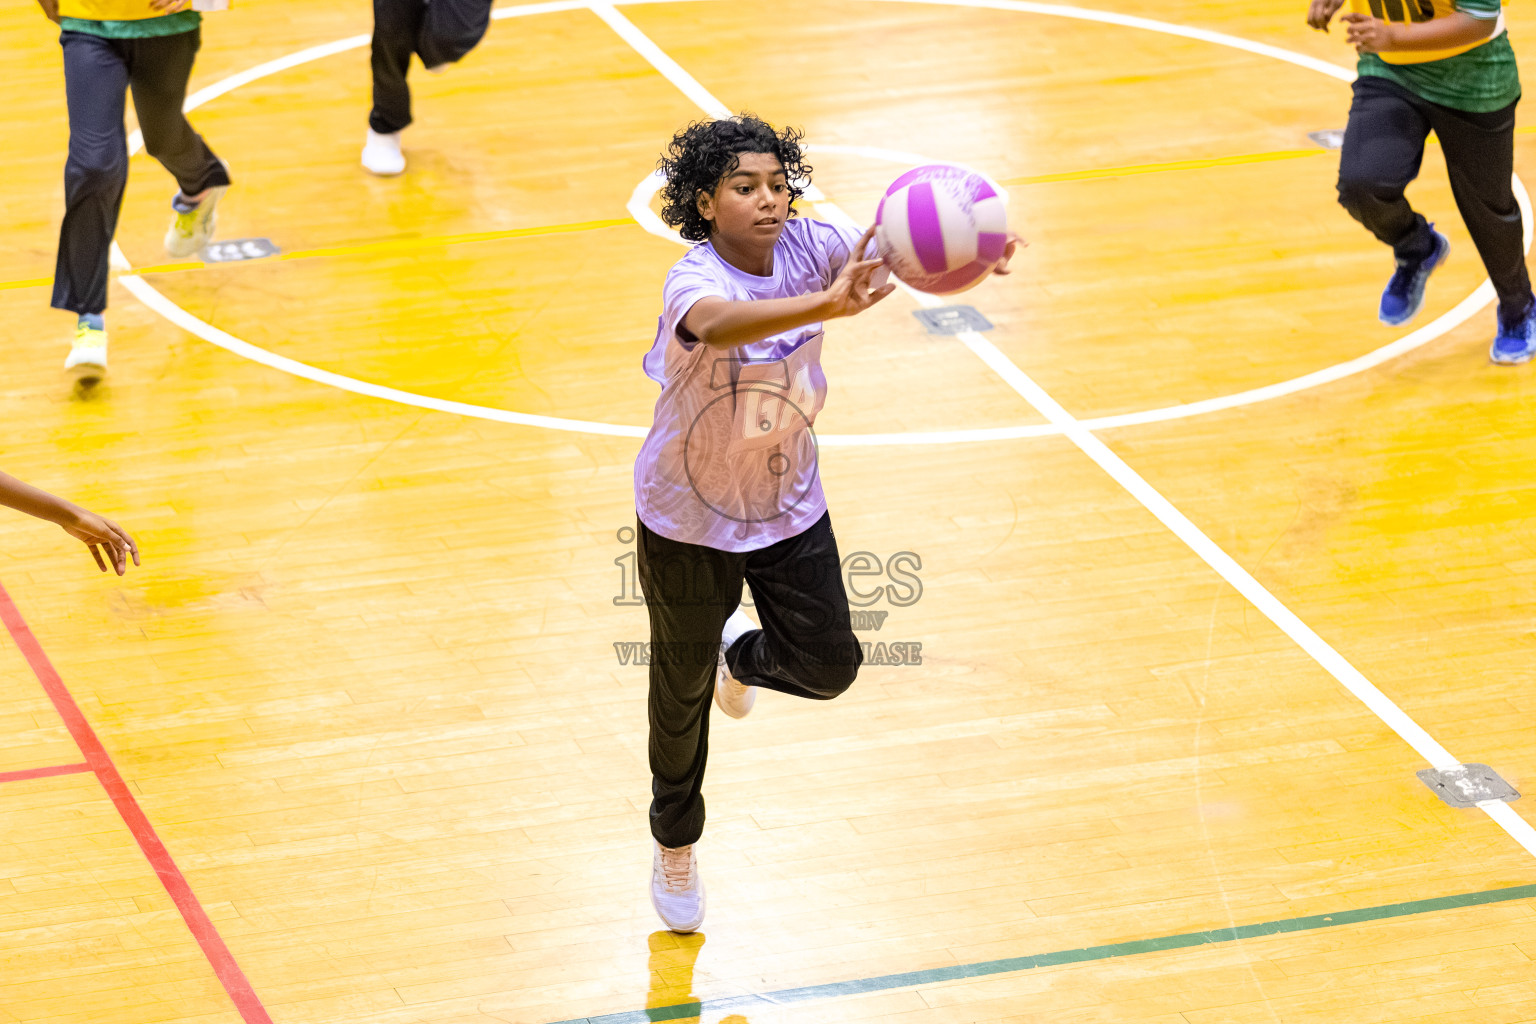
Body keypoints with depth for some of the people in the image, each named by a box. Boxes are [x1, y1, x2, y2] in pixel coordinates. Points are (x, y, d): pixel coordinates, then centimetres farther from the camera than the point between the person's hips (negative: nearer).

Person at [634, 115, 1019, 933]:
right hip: (689, 520, -4)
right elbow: (718, 325, -56)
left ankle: (743, 655, 39)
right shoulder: (694, 280, -32)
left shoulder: (805, 246, -17)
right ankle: (675, 848, 39)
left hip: (789, 505, 4)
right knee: (681, 692, 13)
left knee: (828, 666, 2)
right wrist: (826, 306, -73)